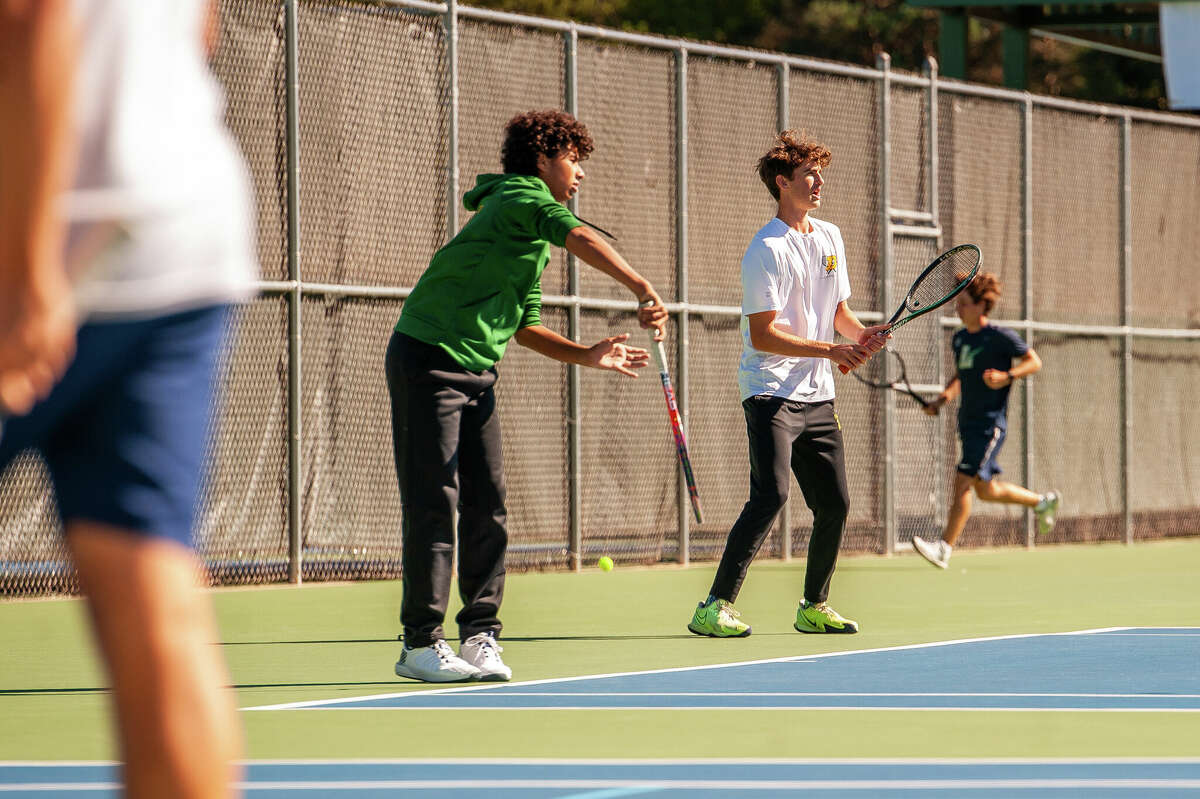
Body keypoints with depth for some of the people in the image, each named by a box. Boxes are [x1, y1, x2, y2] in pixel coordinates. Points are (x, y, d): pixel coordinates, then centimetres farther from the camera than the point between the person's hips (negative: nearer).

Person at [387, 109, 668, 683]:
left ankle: (480, 634, 7)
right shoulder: (521, 196, -10)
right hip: (427, 359, -9)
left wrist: (589, 355, 11)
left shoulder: (533, 246, 19)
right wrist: (643, 291, -33)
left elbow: (525, 328, 22)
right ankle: (421, 643, -3)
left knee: (487, 502, 3)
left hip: (477, 372, 9)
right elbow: (581, 238, -28)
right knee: (434, 501, -7)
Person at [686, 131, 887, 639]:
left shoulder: (830, 238, 14)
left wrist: (861, 335, 1)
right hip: (771, 392, -8)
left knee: (834, 504, 6)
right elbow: (763, 335, -16)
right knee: (770, 494, -21)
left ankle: (814, 608, 21)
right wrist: (829, 351, -19)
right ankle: (715, 607, -20)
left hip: (818, 396, 8)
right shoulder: (767, 250, -12)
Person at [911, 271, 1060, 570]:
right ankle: (1044, 502, 36)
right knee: (985, 490, 14)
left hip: (991, 423, -8)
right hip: (968, 422, 9)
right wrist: (942, 399, 9)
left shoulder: (1001, 337, -9)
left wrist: (1007, 377, -19)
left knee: (963, 480, -16)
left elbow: (1034, 361, -2)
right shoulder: (959, 339, 12)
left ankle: (944, 548, -19)